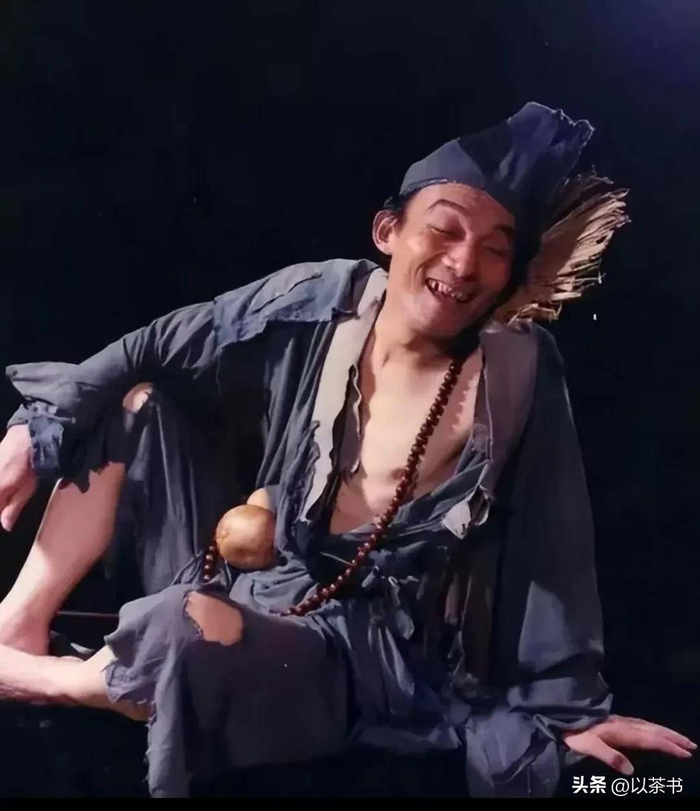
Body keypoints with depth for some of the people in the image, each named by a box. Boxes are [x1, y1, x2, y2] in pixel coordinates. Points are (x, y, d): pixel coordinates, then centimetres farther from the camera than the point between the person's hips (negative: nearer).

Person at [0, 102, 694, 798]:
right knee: (136, 402, -3)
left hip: (358, 643, -5)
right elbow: (154, 350, 0)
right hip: (241, 574, 5)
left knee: (189, 630, -36)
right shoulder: (319, 302, -9)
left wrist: (573, 706, -8)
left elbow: (550, 545, -14)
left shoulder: (513, 375, -19)